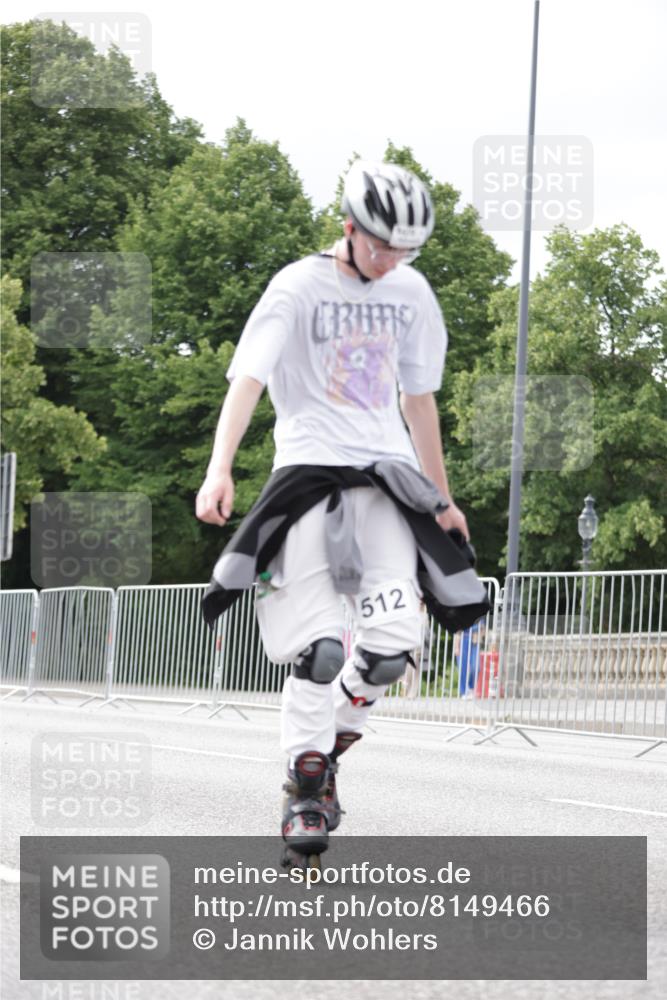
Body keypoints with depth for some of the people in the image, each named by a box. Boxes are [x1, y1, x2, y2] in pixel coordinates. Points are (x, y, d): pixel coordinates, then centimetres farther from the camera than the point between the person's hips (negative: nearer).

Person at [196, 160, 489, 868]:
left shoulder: (411, 295, 14)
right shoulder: (299, 287, -2)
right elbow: (249, 377, -12)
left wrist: (442, 497, 23)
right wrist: (219, 469, -26)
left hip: (388, 477, 4)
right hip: (311, 471, -4)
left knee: (391, 644, -11)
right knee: (319, 648, -13)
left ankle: (330, 747, 15)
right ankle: (305, 786, 0)